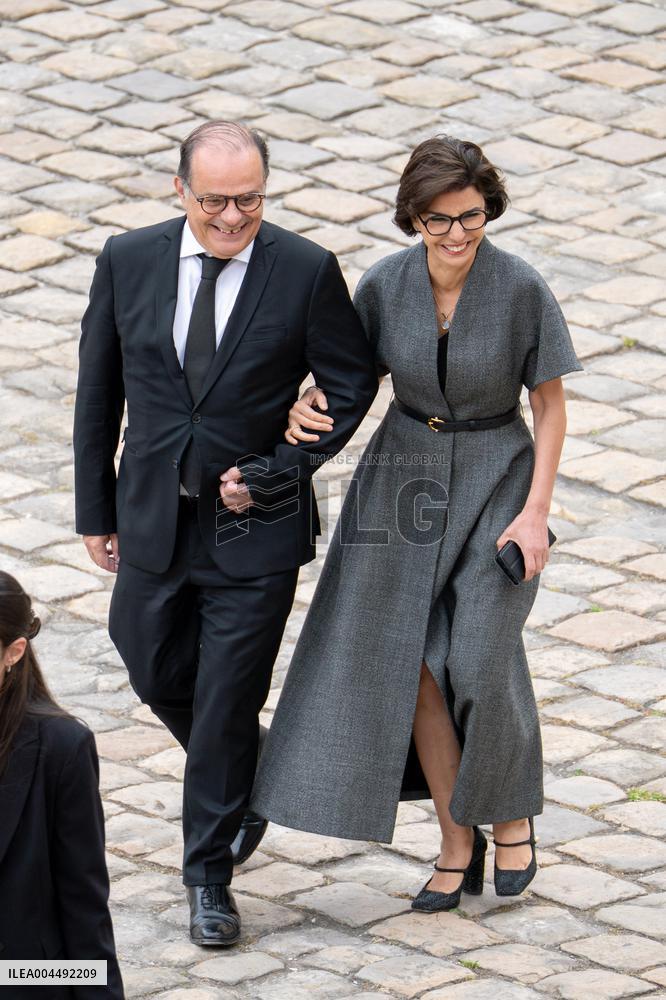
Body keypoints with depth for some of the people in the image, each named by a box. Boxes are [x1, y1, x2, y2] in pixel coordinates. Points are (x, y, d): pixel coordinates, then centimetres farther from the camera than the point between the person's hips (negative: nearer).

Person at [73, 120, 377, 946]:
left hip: (253, 527, -3)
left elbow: (351, 383, -2)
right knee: (157, 675, 16)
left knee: (227, 702, 1)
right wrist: (96, 507, 7)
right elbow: (99, 390, 5)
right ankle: (245, 783, 44)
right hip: (154, 515, 3)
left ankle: (208, 876, 15)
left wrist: (274, 474, -10)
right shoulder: (128, 262, -4)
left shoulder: (306, 272, -12)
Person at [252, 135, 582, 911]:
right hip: (404, 479, 3)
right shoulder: (384, 285, -10)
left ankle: (511, 812, 13)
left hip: (495, 482, -3)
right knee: (418, 664, 0)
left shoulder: (522, 290, -18)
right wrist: (309, 409, -17)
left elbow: (551, 404, -9)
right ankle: (458, 847, 13)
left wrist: (536, 513, -15)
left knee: (482, 659, -14)